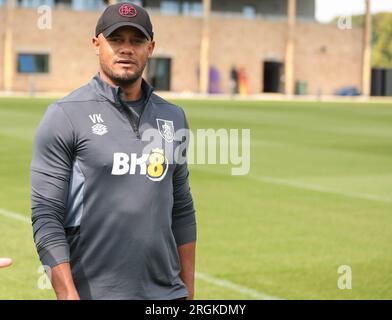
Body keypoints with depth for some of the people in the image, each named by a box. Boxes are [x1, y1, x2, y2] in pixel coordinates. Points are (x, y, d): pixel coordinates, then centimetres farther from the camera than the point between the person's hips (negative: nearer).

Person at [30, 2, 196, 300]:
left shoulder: (172, 117, 11)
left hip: (166, 293, 4)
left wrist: (188, 290, 11)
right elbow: (46, 215, -9)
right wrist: (68, 295, -17)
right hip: (92, 292, -4)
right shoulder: (64, 116, -5)